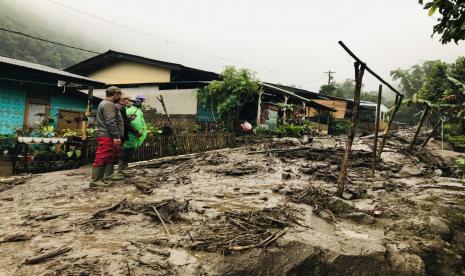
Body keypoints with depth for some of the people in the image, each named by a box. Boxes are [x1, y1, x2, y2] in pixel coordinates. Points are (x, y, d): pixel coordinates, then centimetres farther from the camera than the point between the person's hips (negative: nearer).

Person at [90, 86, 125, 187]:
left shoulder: (106, 103, 23)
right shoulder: (108, 104, -13)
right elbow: (111, 122, -22)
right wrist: (116, 136, -24)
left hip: (109, 137, 11)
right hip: (107, 136, -11)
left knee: (111, 156, 18)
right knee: (102, 158, -9)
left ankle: (109, 174, 26)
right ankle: (96, 180, -6)